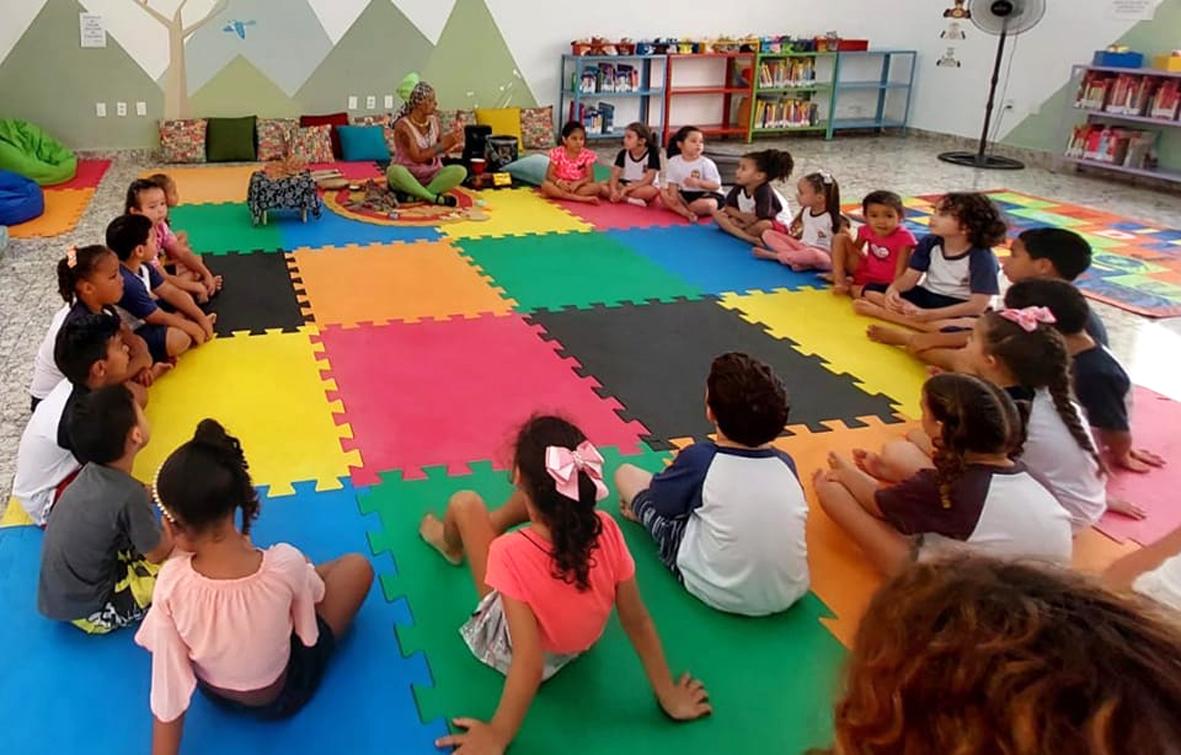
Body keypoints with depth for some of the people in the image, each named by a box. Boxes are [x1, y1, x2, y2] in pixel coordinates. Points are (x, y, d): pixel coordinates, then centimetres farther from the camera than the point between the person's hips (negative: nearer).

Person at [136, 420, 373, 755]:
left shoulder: (171, 582, -32)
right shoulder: (285, 564, -34)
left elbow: (168, 690, -22)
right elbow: (315, 593, -8)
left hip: (213, 693, 2)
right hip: (282, 696, -2)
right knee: (356, 565, 12)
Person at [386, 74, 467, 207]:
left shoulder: (434, 121, 1)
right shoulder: (403, 126, -16)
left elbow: (441, 150, 6)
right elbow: (417, 157, -20)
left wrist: (453, 141, -14)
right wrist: (442, 145, -21)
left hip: (430, 176, 4)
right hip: (408, 177, -4)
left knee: (460, 171, -22)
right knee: (395, 170, -38)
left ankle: (414, 196, -26)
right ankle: (436, 198, -27)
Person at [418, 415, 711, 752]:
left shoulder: (511, 554, -39)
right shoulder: (606, 531, -28)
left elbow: (529, 664, -38)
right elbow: (638, 621, -19)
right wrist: (669, 695, -5)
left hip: (513, 648, -3)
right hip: (578, 644, 4)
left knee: (465, 503, 3)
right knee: (541, 496, 10)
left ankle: (452, 544, 41)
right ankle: (475, 531, 43)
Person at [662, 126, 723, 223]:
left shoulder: (706, 163, -12)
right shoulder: (674, 161, -2)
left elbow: (716, 185, -14)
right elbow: (672, 183, 0)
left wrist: (698, 183, -30)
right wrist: (674, 197, -20)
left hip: (703, 195, -4)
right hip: (684, 195, 4)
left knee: (709, 205, -36)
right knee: (663, 192, -13)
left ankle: (680, 208, -14)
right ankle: (687, 213, -27)